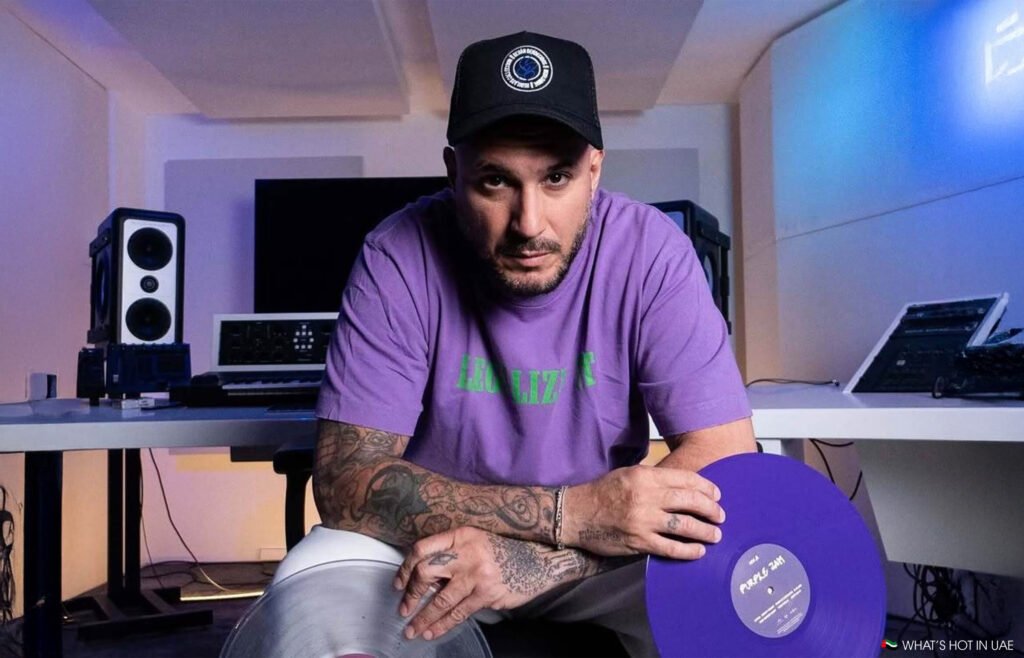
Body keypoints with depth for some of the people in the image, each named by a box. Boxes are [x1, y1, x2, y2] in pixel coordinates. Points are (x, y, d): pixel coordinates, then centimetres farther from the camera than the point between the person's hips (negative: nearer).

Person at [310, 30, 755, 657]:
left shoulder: (650, 251, -16)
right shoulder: (399, 259, -18)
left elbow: (727, 463, -19)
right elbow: (345, 482, -22)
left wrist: (540, 560, -33)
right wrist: (571, 512, -34)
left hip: (600, 555, 1)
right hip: (428, 547, -1)